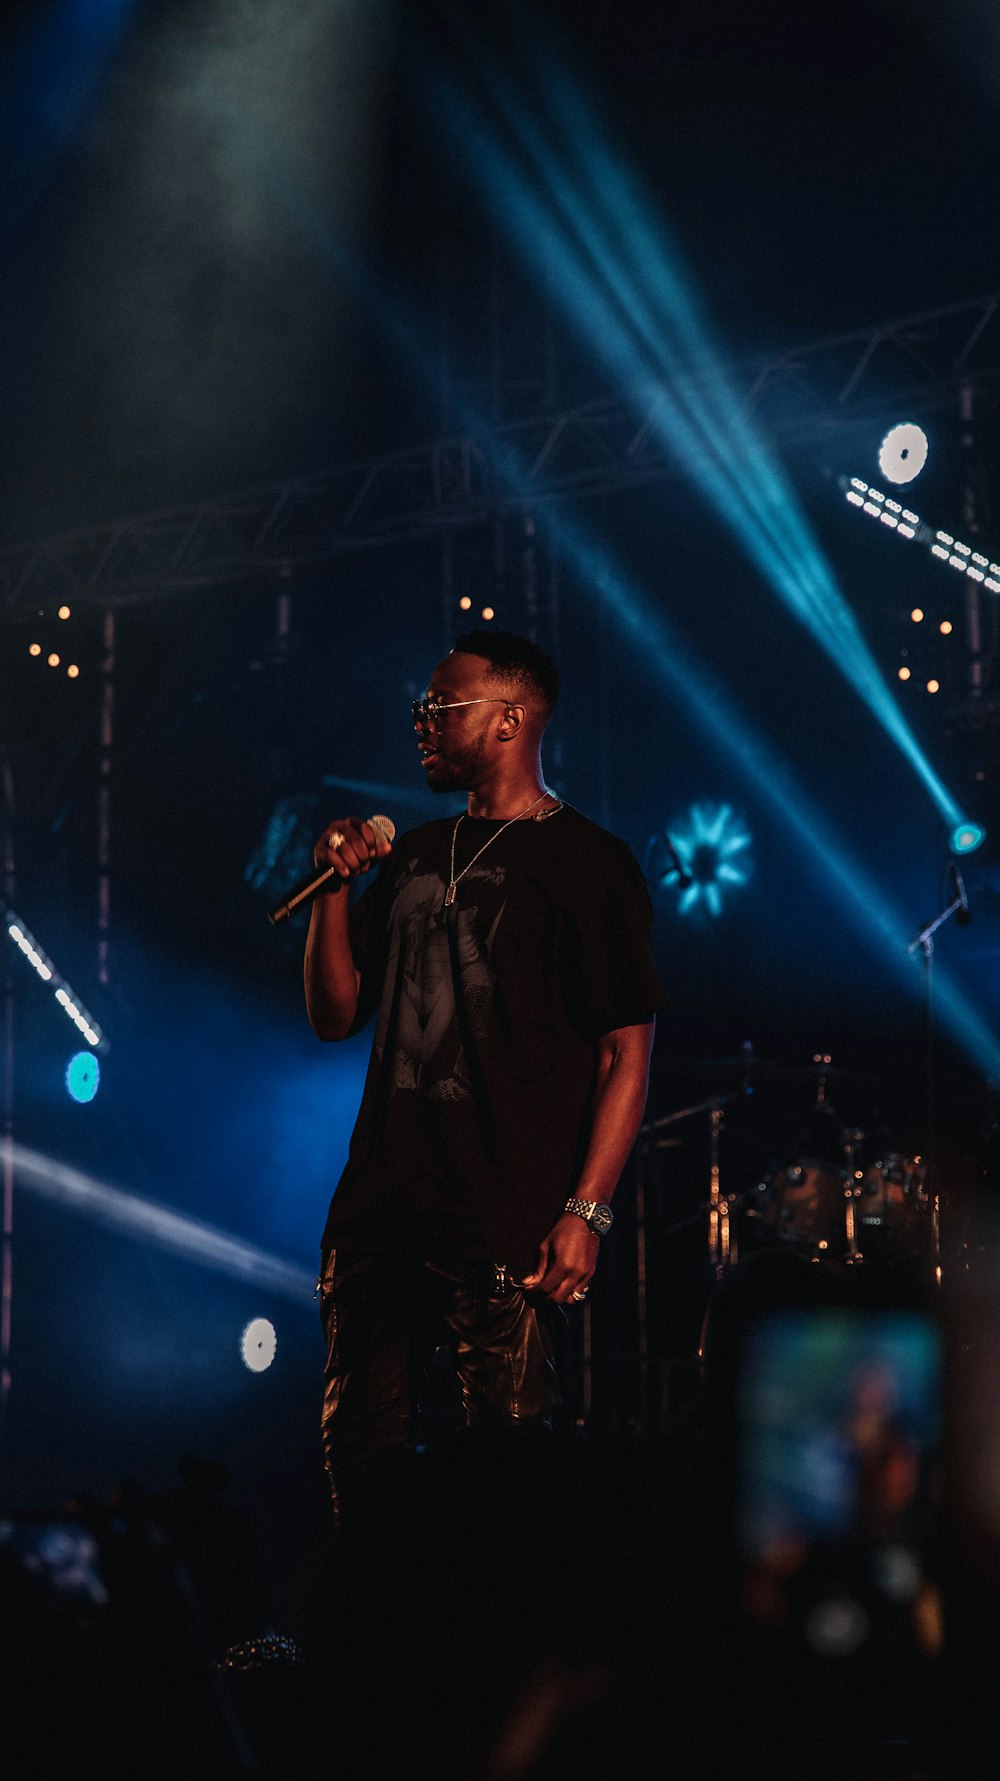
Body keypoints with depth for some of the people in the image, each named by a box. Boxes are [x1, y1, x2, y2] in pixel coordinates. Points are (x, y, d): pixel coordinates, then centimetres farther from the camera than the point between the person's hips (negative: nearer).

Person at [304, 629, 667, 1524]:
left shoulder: (589, 863, -3)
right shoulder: (415, 856, 17)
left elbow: (628, 1052, -8)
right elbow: (336, 1014, 18)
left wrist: (586, 1213, -15)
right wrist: (334, 886, 4)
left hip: (506, 1218, -6)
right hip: (380, 1206, 6)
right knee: (358, 1447, 9)